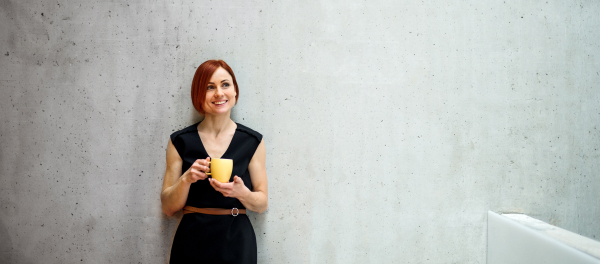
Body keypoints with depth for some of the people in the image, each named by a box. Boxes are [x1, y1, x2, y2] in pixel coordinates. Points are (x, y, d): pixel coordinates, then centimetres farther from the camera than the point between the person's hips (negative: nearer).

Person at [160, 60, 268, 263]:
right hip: (192, 242, 0)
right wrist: (186, 179, -17)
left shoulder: (252, 141, -2)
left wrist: (241, 192, -18)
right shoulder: (181, 141, -2)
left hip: (237, 244, 0)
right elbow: (168, 208, 0)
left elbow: (262, 204, 1)